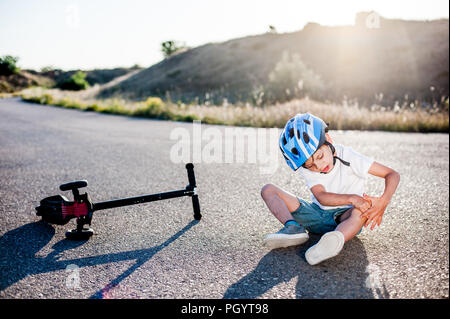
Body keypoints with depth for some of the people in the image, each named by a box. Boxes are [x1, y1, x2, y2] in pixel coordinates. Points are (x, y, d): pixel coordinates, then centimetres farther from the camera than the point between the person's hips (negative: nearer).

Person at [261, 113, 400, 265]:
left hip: (343, 217, -3)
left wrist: (382, 202, -34)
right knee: (268, 189, -10)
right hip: (316, 214, 3)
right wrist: (352, 198, -37)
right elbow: (321, 196, -21)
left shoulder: (348, 156, -13)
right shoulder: (305, 166, -7)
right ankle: (294, 228, -34)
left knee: (364, 209, -38)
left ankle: (336, 238, -63)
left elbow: (393, 175, -16)